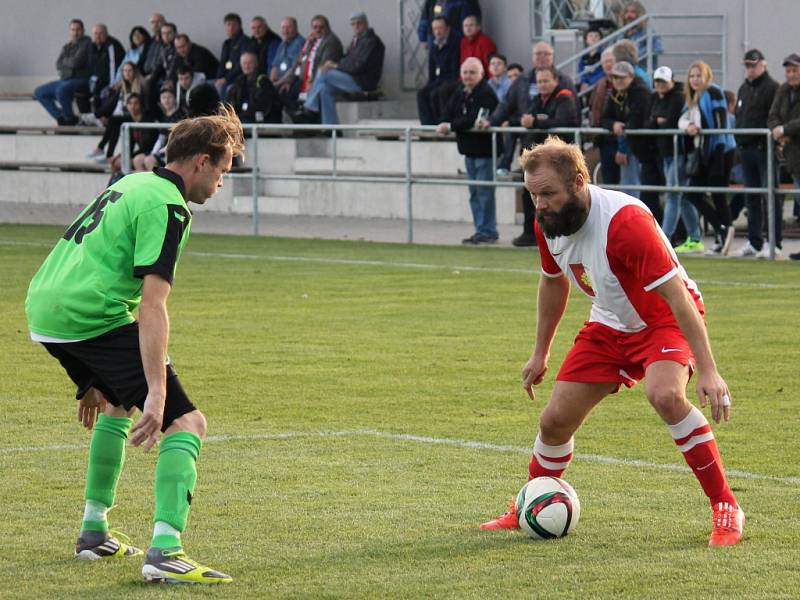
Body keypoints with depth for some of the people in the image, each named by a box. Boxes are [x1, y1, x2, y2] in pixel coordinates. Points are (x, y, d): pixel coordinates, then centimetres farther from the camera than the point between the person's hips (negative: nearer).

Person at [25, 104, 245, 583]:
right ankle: (165, 551, -26)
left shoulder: (133, 184, 21)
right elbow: (152, 305, -20)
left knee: (117, 404, 34)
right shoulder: (168, 207, -9)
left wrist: (96, 380, 35)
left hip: (44, 307, 10)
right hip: (92, 319, -10)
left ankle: (94, 532, 36)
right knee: (187, 423, -10)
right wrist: (157, 392, -25)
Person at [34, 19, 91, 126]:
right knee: (38, 93, 3)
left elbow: (76, 62, -17)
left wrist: (65, 61, 2)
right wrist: (70, 63, -11)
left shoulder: (86, 43, -5)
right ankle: (60, 117, -1)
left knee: (61, 90, -38)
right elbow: (58, 65, 5)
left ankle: (70, 119, -16)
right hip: (65, 80, 9)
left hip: (81, 80, -9)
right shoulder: (67, 46, 17)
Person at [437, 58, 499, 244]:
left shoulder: (486, 94, -16)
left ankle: (488, 232, -2)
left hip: (484, 150, -9)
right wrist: (443, 126, -15)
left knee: (484, 192, -7)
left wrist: (451, 126, -21)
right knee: (474, 193, 13)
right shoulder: (460, 93, 12)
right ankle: (480, 230, 19)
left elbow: (474, 120, -25)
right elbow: (448, 112, 7)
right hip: (469, 150, 9)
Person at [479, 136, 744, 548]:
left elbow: (677, 296, -33)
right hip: (610, 325, 7)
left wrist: (707, 370, -37)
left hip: (665, 319, -7)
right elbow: (554, 282, 12)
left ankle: (726, 509, -22)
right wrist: (540, 353, 18)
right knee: (556, 419, 2)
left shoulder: (625, 220, -33)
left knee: (665, 395, -34)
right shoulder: (548, 222, -10)